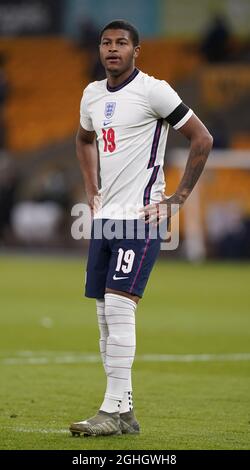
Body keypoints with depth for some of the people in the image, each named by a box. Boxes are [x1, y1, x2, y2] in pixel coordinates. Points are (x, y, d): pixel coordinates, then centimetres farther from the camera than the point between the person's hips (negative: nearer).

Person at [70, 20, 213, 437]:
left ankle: (115, 409, -15)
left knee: (118, 307, -16)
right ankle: (122, 413, 11)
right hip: (105, 216, 8)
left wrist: (179, 197, -9)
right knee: (105, 314, 6)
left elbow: (202, 139, -8)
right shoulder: (93, 95, 13)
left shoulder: (153, 91, -10)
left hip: (141, 216, -8)